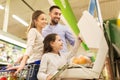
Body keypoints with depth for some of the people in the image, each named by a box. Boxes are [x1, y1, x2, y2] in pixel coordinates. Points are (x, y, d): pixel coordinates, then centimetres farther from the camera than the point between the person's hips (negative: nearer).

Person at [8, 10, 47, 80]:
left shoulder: (40, 34, 20)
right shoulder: (33, 31, -5)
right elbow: (30, 47, -22)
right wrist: (22, 63, -34)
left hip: (40, 63, 8)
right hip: (35, 64, -8)